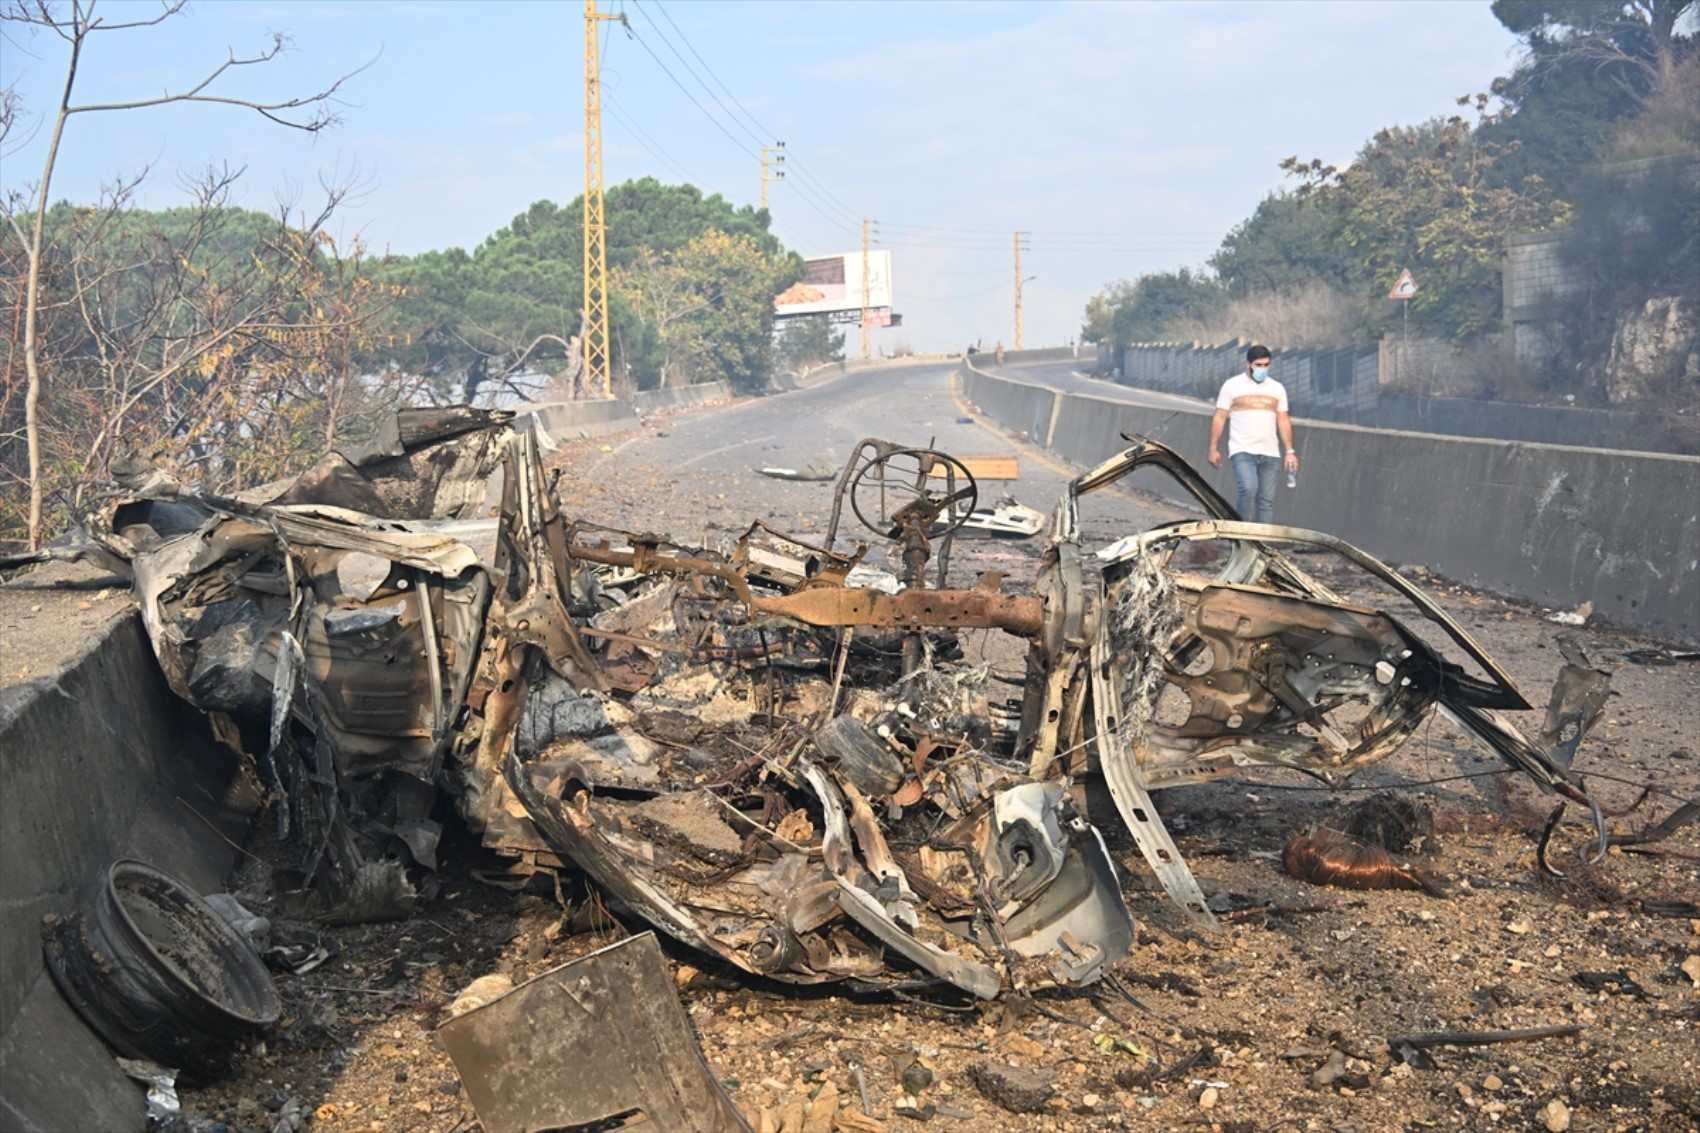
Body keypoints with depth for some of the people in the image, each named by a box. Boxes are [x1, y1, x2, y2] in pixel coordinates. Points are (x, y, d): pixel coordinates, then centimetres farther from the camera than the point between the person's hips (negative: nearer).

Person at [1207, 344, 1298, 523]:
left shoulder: (1277, 388, 14)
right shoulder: (1232, 385, 4)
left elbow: (1283, 421, 14)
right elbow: (1219, 418, 4)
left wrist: (1290, 451, 7)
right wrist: (1214, 449, -2)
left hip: (1270, 454, 4)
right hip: (1242, 451, -4)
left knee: (1267, 500, 0)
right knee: (1249, 488, -24)